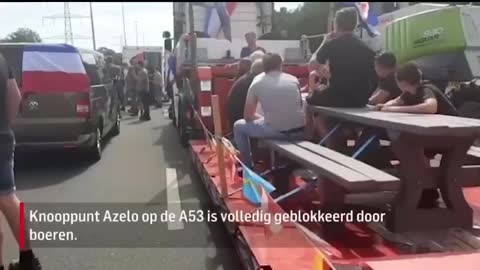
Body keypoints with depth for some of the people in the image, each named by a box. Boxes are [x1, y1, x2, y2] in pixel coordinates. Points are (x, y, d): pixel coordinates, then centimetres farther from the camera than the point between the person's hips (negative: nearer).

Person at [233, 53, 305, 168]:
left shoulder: (257, 82, 4)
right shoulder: (293, 79, 12)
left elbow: (248, 116, 8)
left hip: (275, 131, -4)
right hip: (300, 130, 4)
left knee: (238, 126, 20)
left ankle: (248, 168, 25)